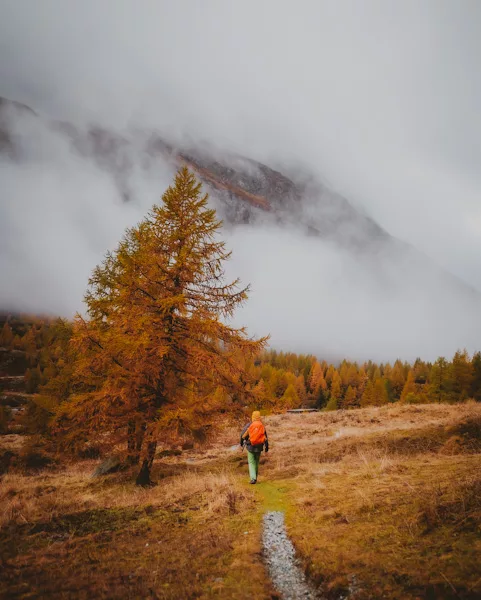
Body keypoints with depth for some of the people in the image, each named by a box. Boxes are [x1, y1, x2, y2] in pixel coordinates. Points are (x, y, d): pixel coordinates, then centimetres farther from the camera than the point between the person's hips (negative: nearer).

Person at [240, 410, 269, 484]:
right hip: (259, 447, 2)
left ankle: (253, 478, -12)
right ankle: (255, 478, 26)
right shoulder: (262, 426, -3)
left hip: (250, 446, -2)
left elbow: (243, 435, -4)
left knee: (251, 463, 4)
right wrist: (266, 447, 8)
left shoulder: (249, 425, -9)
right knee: (256, 462, 18)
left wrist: (241, 443, 13)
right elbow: (265, 437, -1)